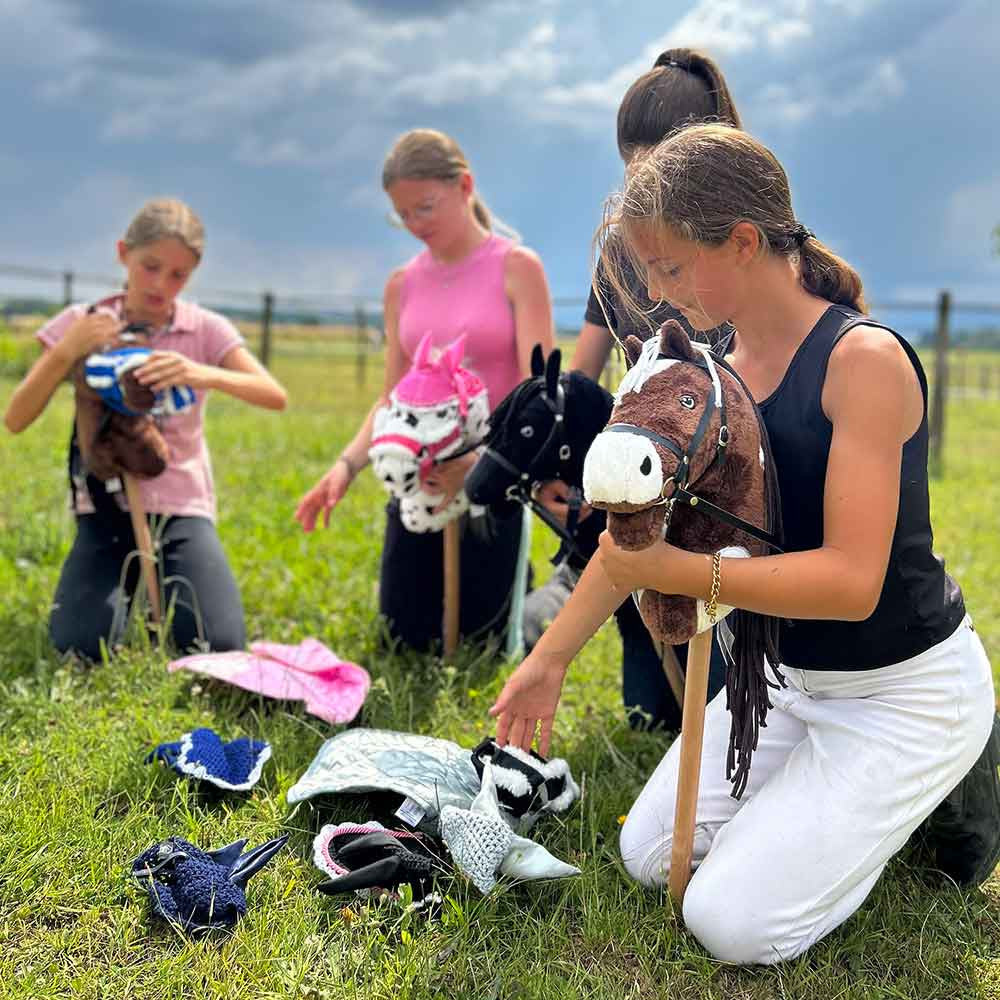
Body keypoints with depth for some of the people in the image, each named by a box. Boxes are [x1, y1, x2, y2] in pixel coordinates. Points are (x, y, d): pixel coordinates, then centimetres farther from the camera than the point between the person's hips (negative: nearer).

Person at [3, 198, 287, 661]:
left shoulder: (206, 329, -1)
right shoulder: (82, 323, 0)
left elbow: (275, 396, -15)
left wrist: (206, 375, -32)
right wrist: (67, 352, -20)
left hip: (181, 507, 0)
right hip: (106, 506, 0)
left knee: (219, 645, -18)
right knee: (80, 646, -19)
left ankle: (166, 587, 16)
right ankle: (127, 586, 15)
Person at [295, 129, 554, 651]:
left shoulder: (517, 269, -6)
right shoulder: (403, 285, 9)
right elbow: (392, 398, 8)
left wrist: (481, 462, -29)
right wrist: (347, 465, -9)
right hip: (420, 477, 5)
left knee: (479, 640, 1)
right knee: (408, 638, 9)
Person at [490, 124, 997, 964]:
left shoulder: (864, 358, -24)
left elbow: (851, 580, -30)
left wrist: (677, 571, -35)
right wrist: (550, 658, 9)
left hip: (906, 690, -7)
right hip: (789, 673, 7)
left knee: (735, 921, -11)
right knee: (650, 857, 8)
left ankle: (923, 794, 9)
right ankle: (841, 788, 21)